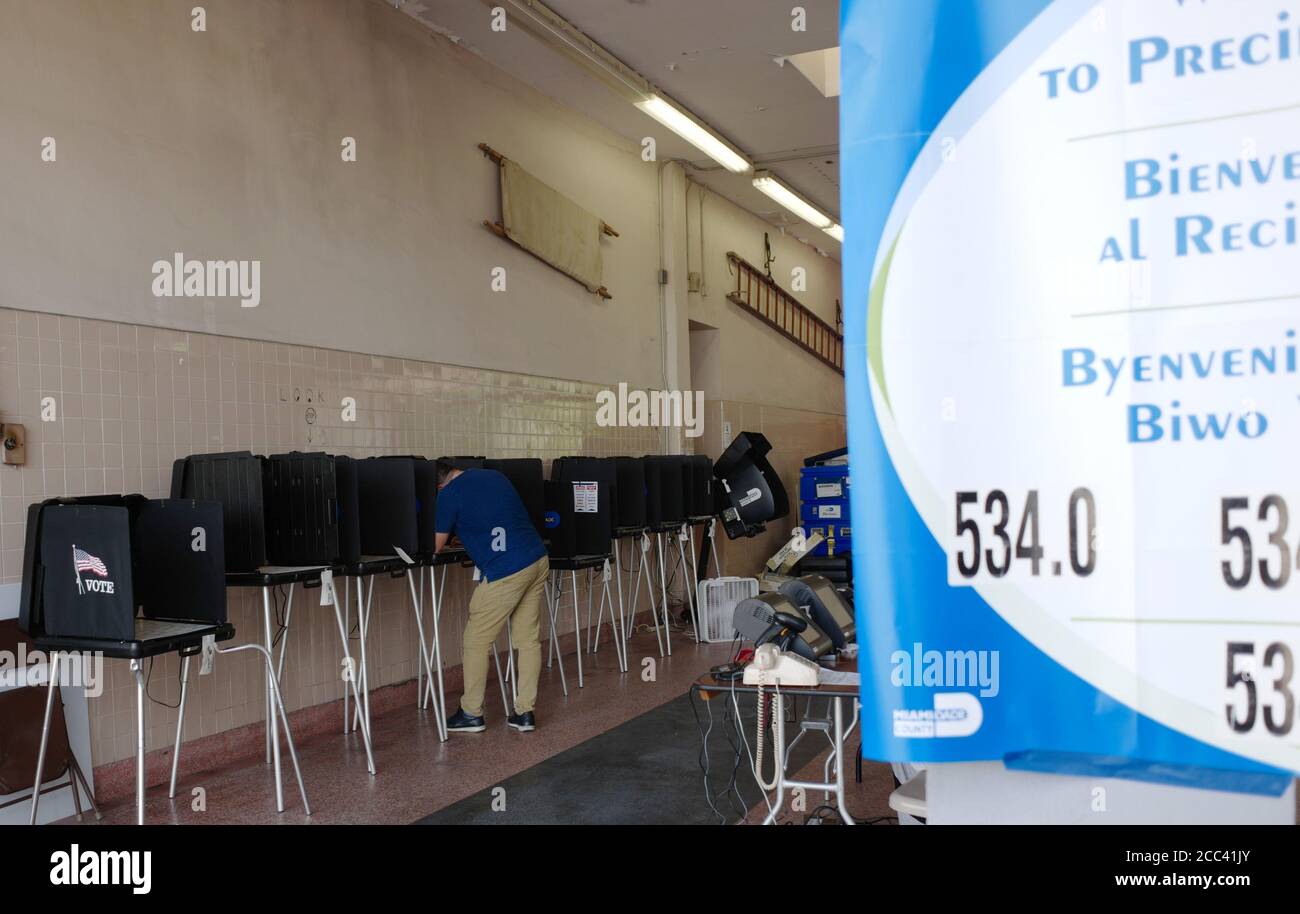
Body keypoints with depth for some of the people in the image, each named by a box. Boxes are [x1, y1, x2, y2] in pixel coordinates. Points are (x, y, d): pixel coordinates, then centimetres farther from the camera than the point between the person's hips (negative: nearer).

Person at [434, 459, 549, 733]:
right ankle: (525, 712, 14)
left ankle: (471, 714, 15)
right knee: (529, 639, 11)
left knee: (476, 641, 7)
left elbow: (436, 546, 2)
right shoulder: (494, 475, 17)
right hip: (538, 560, 7)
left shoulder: (449, 495, -5)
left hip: (505, 572, -7)